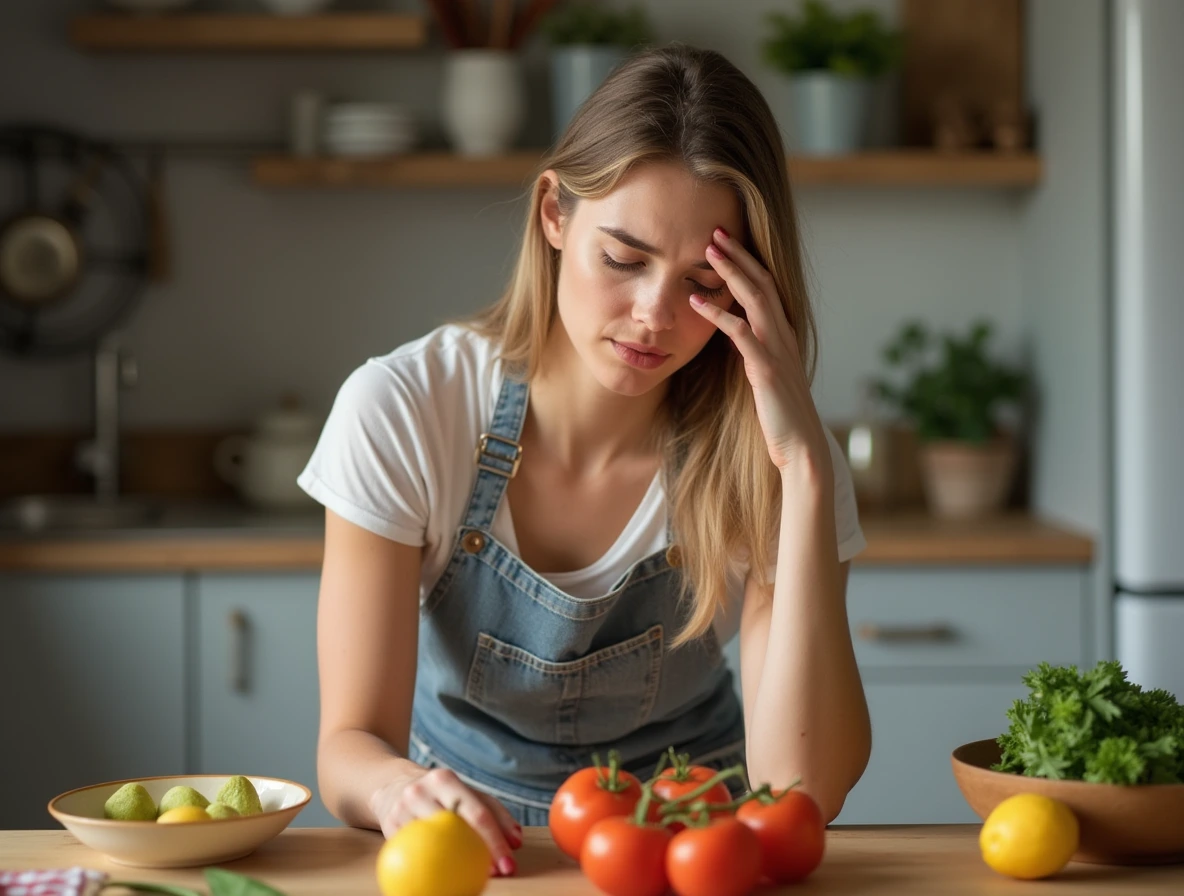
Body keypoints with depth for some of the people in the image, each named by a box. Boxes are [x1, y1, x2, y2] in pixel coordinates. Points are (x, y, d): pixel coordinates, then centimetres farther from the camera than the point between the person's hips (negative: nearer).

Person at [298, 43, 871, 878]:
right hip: (465, 839, 0)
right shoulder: (398, 411, -14)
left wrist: (805, 469, -28)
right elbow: (352, 743, -14)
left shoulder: (759, 453, -12)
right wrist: (396, 785, -37)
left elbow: (800, 791, -22)